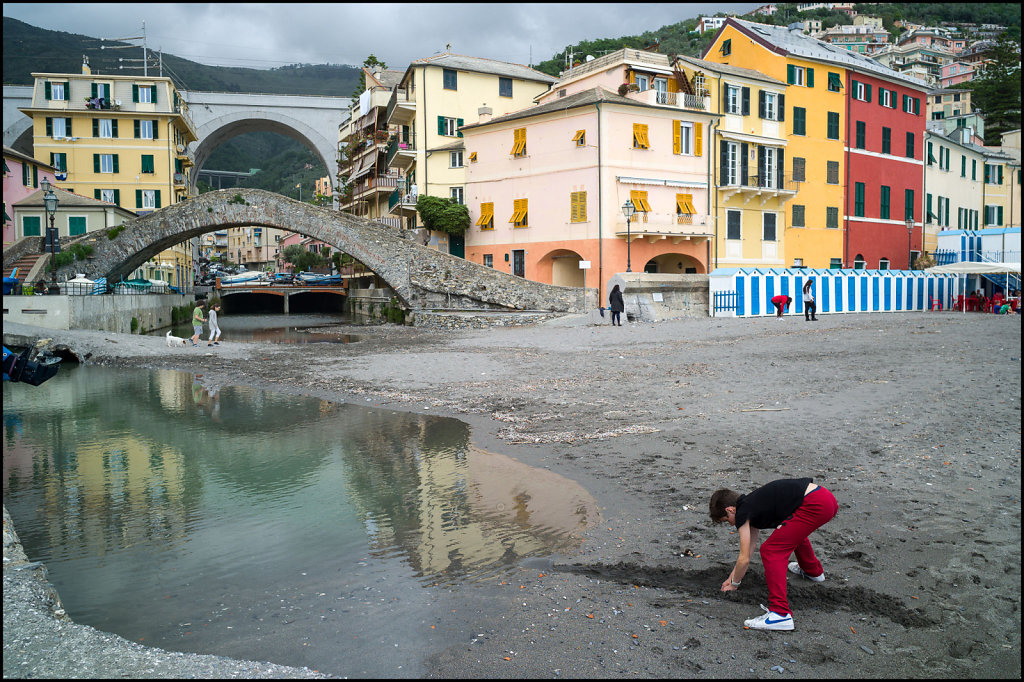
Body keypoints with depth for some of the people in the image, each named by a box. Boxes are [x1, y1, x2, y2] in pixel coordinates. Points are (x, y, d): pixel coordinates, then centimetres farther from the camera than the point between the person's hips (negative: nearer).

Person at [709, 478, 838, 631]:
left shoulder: (742, 513, -3)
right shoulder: (751, 505, 22)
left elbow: (744, 559, 0)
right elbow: (752, 543, 34)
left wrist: (734, 584, 17)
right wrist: (733, 574, 38)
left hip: (814, 506, -10)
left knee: (771, 550, -5)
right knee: (795, 532, 37)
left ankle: (780, 614, -10)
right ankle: (813, 571, 60)